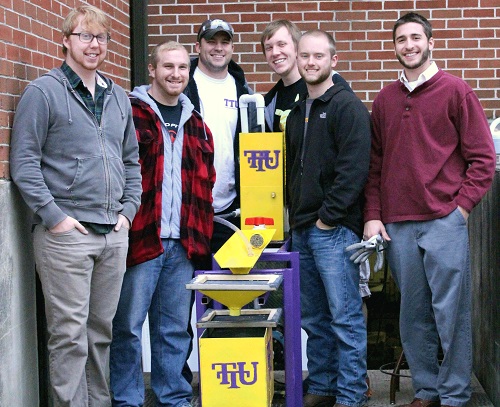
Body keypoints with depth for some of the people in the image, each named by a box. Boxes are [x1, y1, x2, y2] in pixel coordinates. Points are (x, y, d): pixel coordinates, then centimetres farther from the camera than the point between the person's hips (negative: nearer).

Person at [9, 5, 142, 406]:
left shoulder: (118, 97, 16)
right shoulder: (43, 92, -3)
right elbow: (24, 162, -8)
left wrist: (128, 209, 10)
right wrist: (53, 216, -13)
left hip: (114, 234, 6)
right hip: (66, 233, -6)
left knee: (102, 330, 12)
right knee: (70, 334, -4)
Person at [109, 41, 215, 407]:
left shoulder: (194, 122, 16)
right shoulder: (132, 114, -3)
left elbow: (205, 182, 18)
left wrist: (200, 234, 10)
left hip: (182, 242, 5)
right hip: (141, 239, -5)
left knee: (175, 328, 12)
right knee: (128, 325, -1)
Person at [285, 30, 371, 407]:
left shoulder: (347, 106, -6)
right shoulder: (297, 113, 18)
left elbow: (354, 167, -16)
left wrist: (329, 216, -16)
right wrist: (295, 214, 13)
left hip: (334, 229, -8)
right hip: (302, 230, 8)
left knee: (345, 316, -5)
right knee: (313, 317, 12)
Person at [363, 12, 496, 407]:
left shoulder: (455, 90, 1)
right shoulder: (385, 99, 13)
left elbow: (483, 157, 0)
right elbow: (375, 164, 15)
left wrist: (461, 205, -8)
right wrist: (373, 215, 5)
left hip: (445, 222, -4)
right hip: (397, 225, 4)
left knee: (450, 311, -2)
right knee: (413, 312, 8)